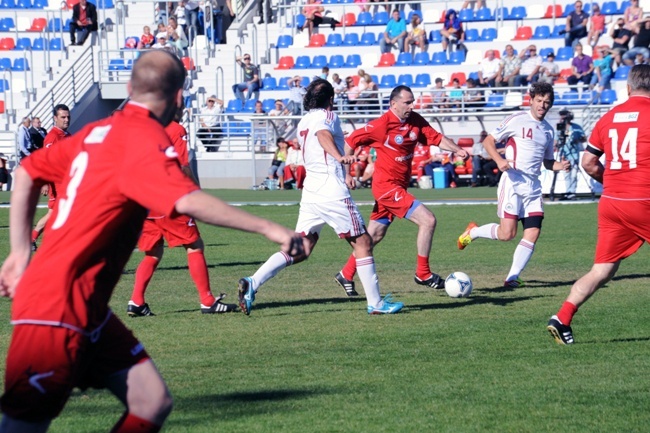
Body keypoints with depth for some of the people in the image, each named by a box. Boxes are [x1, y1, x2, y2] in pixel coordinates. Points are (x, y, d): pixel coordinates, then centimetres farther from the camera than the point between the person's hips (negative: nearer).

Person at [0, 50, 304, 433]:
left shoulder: (99, 131, 11)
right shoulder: (145, 139, -15)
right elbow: (189, 202, -32)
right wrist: (269, 229, -31)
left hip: (85, 310, 9)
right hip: (57, 310, -9)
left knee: (153, 401, 4)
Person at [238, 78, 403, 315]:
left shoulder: (304, 121, 19)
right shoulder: (327, 116, -5)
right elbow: (323, 135, -29)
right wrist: (340, 157, -48)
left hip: (310, 190, 8)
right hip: (332, 192, -8)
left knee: (301, 249, 7)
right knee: (363, 242, 3)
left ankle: (252, 283, -8)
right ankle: (376, 303, 5)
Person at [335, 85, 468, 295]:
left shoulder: (416, 121, 3)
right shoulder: (382, 125, -16)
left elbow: (436, 138, 3)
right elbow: (351, 142, -8)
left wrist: (457, 150, -15)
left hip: (398, 187, 8)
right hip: (387, 186, -8)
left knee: (374, 235, 15)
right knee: (428, 220, -13)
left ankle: (346, 275, 26)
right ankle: (423, 274, -3)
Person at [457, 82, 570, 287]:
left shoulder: (548, 130, 16)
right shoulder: (517, 120, -2)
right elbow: (488, 141, 0)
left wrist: (559, 166, 3)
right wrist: (499, 160, -18)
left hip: (533, 185, 6)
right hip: (513, 181, -6)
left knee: (533, 233, -5)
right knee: (507, 233, -13)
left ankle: (512, 277, 1)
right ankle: (472, 232, 15)